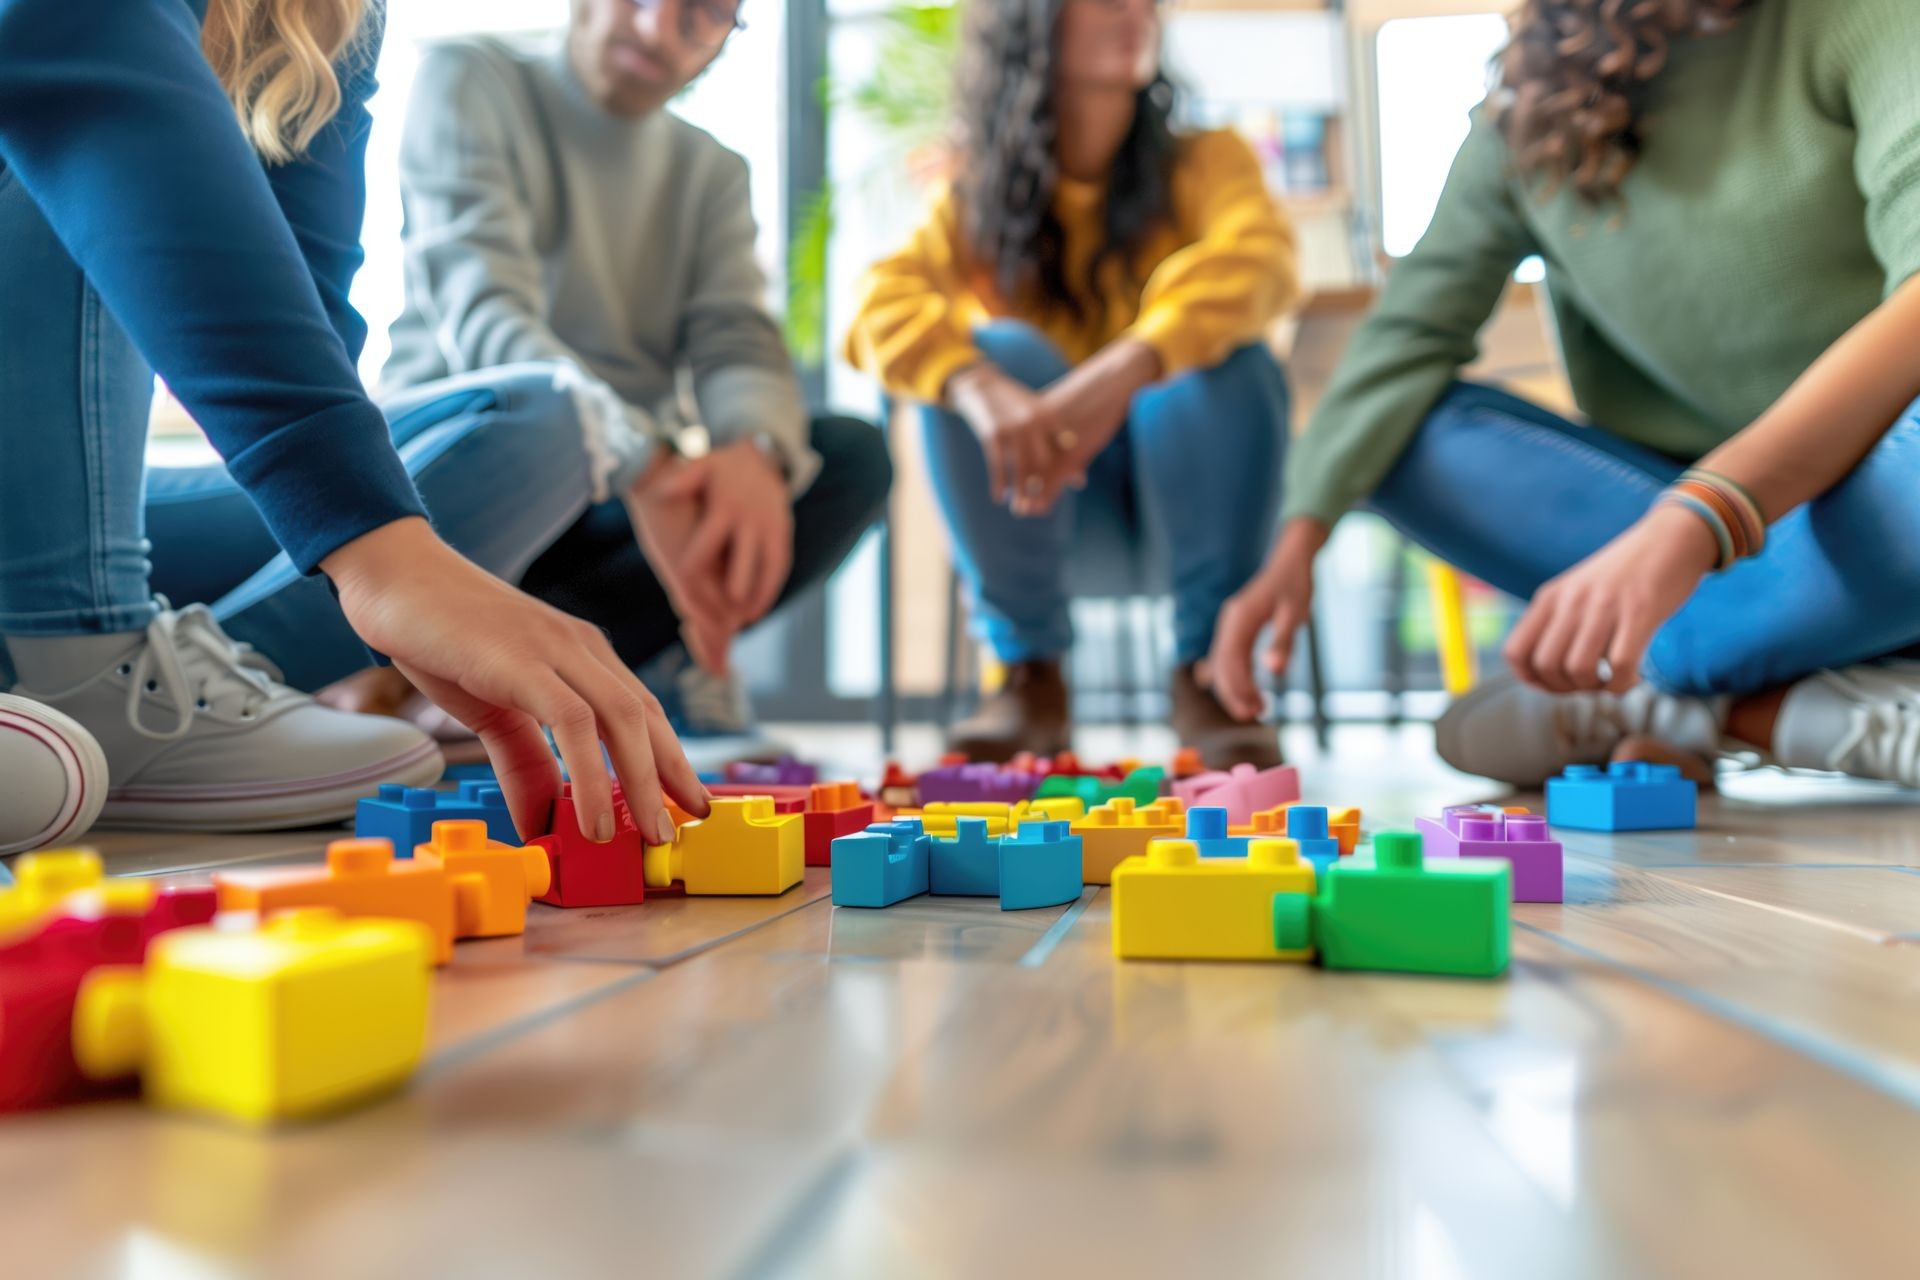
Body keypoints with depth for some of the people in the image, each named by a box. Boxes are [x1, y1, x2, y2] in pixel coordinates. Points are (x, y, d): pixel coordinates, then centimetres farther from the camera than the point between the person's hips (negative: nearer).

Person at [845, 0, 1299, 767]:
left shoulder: (1205, 162, -3)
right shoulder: (975, 194, -2)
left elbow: (1259, 259, -26)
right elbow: (884, 306, -21)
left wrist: (1123, 371, -45)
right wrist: (982, 389, -43)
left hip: (1191, 474, 0)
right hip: (1037, 475, 1)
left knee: (1228, 360, -29)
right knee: (994, 354, -26)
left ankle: (1206, 673, -17)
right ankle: (1030, 674, -16)